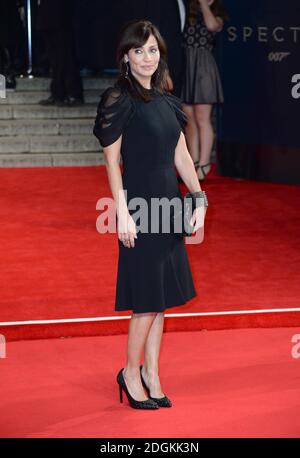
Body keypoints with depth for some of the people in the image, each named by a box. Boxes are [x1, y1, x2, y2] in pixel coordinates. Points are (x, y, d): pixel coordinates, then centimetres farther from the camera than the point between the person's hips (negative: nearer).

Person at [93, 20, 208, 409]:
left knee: (163, 293, 10)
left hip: (169, 203, 7)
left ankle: (151, 373, 19)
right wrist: (123, 212, -15)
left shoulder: (167, 100, 11)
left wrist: (199, 200, 7)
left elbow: (181, 157, 13)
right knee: (148, 296, -4)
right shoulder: (119, 100, -8)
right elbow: (112, 160, -10)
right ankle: (130, 373, 12)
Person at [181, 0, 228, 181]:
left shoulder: (216, 15, 6)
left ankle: (204, 164, -4)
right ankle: (194, 163, 10)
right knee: (189, 120, 5)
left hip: (203, 66, -4)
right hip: (185, 67, 4)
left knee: (202, 119, -5)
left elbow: (212, 25, -18)